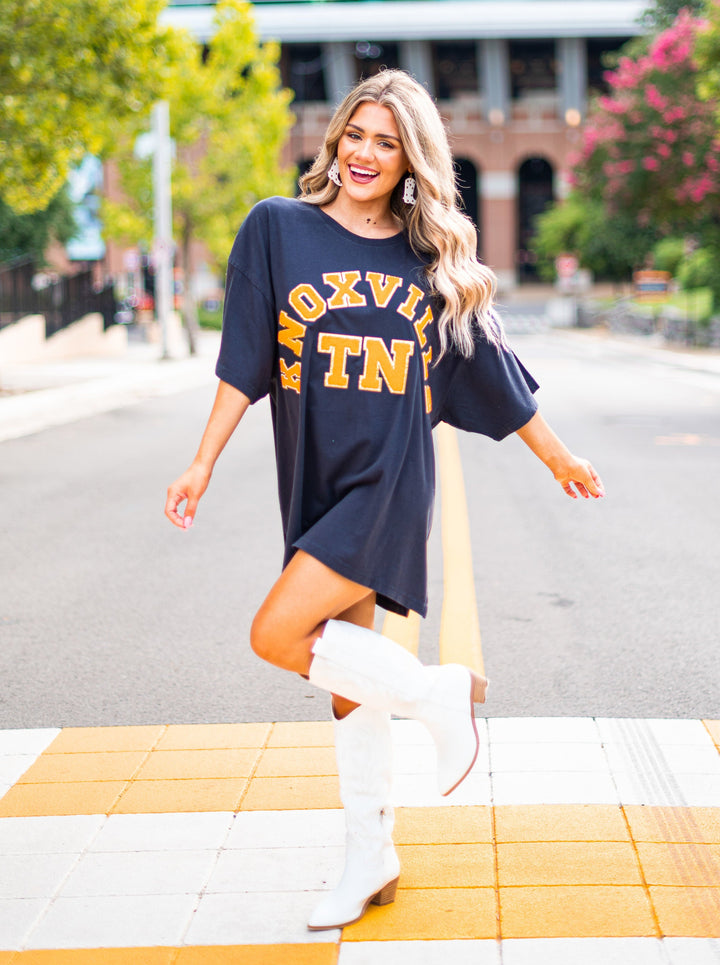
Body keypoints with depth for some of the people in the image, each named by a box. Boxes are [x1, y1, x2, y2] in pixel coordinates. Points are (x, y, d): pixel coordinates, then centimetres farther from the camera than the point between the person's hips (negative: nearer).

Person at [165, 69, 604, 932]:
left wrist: (558, 457, 18)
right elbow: (245, 361, 2)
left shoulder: (435, 256, 3)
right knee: (347, 671, 9)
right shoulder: (277, 230, 3)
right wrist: (203, 463, -3)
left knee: (278, 634, -19)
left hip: (388, 480, -3)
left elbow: (489, 372, 12)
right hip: (315, 479, 3)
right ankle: (370, 859, 23)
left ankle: (441, 693, 2)